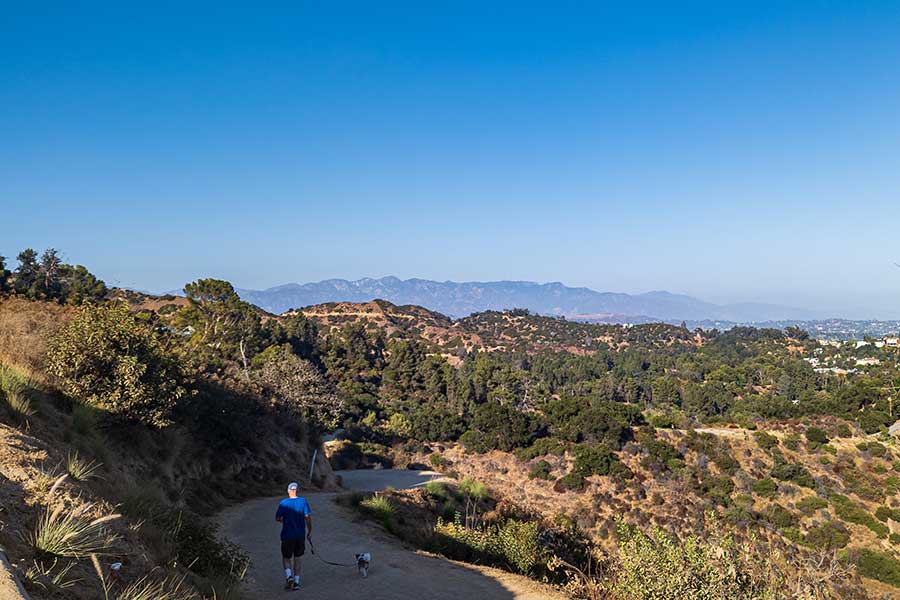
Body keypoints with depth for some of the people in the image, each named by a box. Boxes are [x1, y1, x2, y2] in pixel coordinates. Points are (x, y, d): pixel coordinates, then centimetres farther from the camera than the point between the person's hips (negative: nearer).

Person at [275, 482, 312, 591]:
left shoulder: (283, 503, -7)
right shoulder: (303, 501, -5)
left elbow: (277, 518, -3)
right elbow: (307, 517, -8)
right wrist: (310, 532, 0)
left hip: (287, 535, -2)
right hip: (300, 535, 2)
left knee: (286, 557, 12)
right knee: (297, 558, 15)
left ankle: (289, 576, -11)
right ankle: (296, 582, 13)